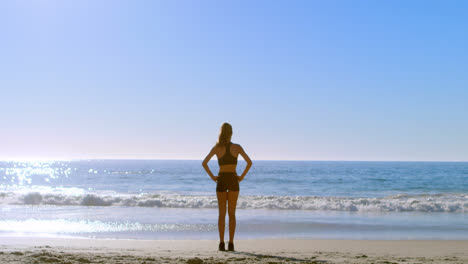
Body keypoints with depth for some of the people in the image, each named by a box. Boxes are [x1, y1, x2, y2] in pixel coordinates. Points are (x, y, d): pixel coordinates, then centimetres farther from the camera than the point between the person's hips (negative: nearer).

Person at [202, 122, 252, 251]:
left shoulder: (217, 148, 1)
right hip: (233, 180, 0)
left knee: (222, 213, 5)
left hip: (221, 180, 0)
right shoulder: (237, 147, 0)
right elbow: (249, 162, -5)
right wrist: (242, 176, 2)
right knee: (232, 214, 5)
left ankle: (222, 243, 0)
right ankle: (231, 243, 1)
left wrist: (212, 177, 3)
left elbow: (204, 163, -4)